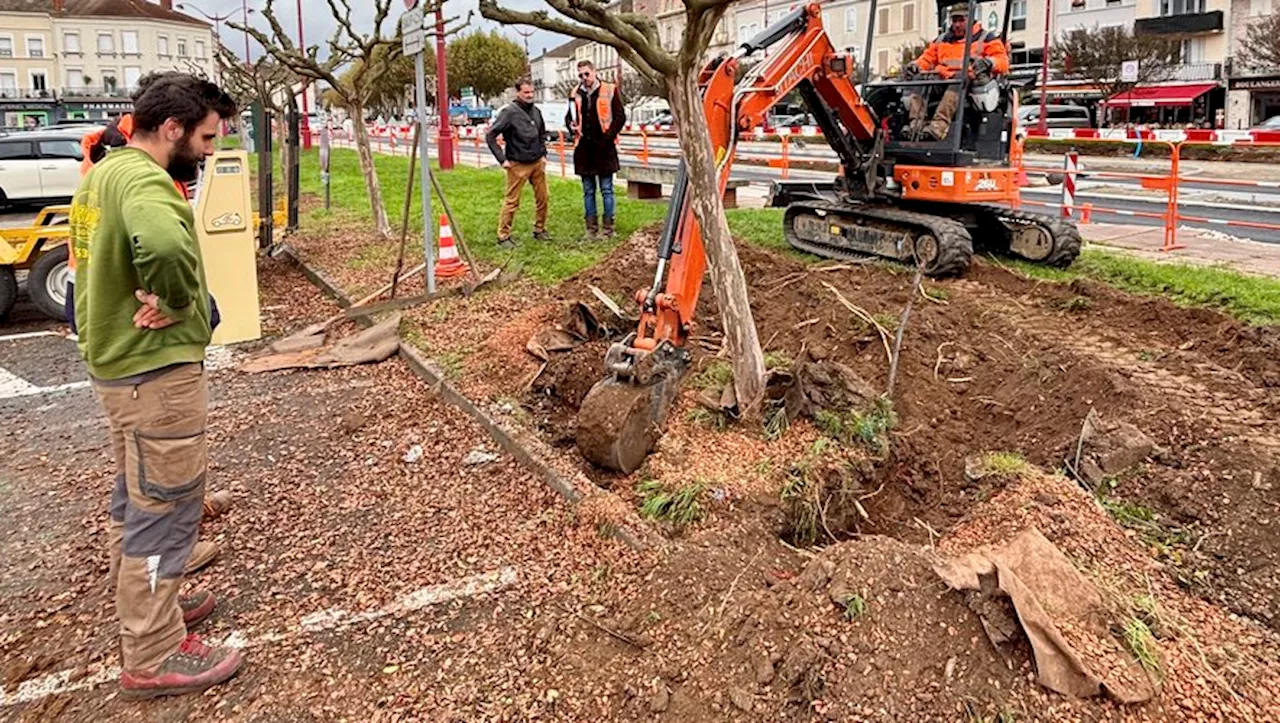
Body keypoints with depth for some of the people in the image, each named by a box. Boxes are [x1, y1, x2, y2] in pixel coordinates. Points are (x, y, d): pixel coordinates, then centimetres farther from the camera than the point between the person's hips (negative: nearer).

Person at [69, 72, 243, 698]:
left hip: (117, 359, 10)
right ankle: (154, 657, 12)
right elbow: (164, 245, -43)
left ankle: (141, 604, 40)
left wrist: (163, 300, 4)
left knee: (137, 496, 23)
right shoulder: (141, 177, -21)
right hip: (156, 369, -10)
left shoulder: (103, 173, 12)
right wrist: (177, 303, -25)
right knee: (164, 506, 0)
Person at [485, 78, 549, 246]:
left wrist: (543, 154, 14)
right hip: (518, 165, -6)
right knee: (512, 202, -2)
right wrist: (502, 159, -12)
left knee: (542, 199, 9)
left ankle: (539, 230, 24)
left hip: (537, 163, 6)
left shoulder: (536, 111, 8)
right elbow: (490, 136, -11)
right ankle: (503, 236, 6)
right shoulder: (509, 112, -11)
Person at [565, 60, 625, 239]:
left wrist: (608, 137, -12)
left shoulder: (609, 90, -3)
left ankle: (608, 228, 9)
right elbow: (569, 116, 20)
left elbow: (620, 117, -3)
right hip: (584, 148, 4)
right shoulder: (576, 94, 9)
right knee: (588, 191, 10)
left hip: (604, 147, -4)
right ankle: (591, 228, 17)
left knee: (606, 190, 2)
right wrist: (571, 125, -4)